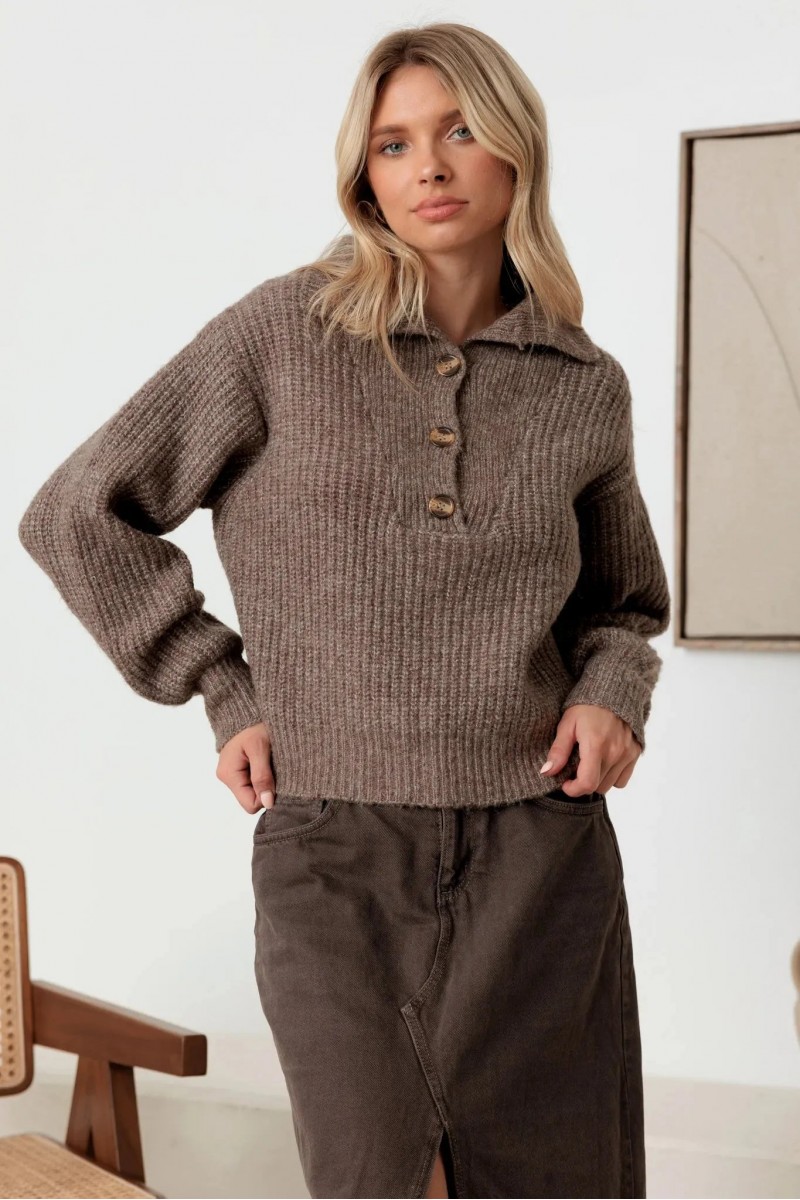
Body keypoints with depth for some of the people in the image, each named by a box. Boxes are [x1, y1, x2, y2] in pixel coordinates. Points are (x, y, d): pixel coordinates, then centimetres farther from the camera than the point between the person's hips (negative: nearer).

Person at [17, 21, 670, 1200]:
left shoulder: (584, 386, 6)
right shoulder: (284, 334, -3)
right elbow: (77, 519, 3)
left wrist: (613, 696, 1)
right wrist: (224, 693, 0)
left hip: (540, 852, 3)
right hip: (337, 856, -2)